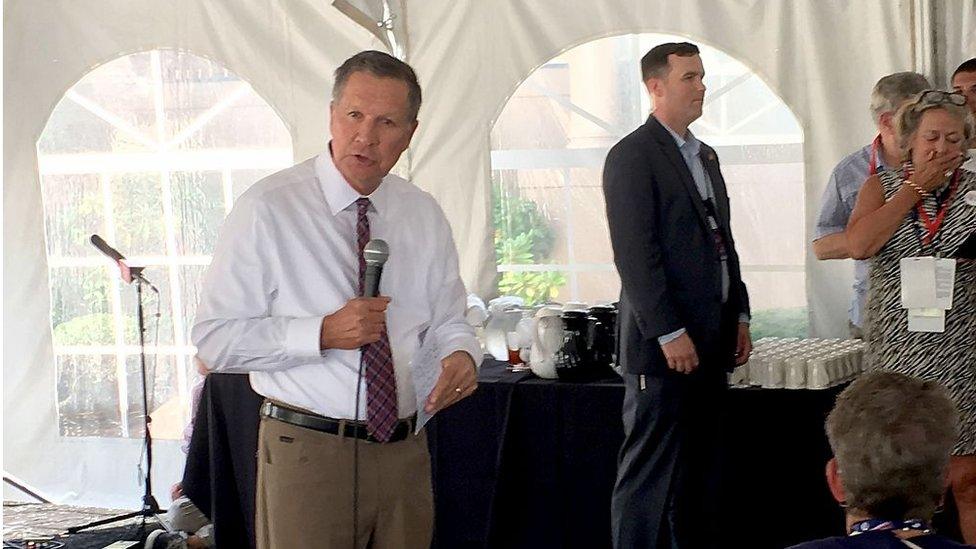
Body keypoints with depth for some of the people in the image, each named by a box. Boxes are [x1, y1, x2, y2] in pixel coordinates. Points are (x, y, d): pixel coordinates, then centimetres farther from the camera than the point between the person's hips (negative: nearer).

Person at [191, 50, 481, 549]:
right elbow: (215, 338, -11)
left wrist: (462, 354, -8)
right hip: (306, 449, -4)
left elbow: (447, 319, 16)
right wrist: (324, 334, -22)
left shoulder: (424, 216, 8)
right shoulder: (267, 209, -8)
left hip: (404, 451, 5)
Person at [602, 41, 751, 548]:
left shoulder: (705, 156, 18)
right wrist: (670, 333, -19)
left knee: (704, 474, 11)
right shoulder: (632, 156, -10)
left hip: (711, 342, 9)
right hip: (665, 343, -8)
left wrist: (739, 315, 16)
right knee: (650, 474, -4)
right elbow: (635, 254, -16)